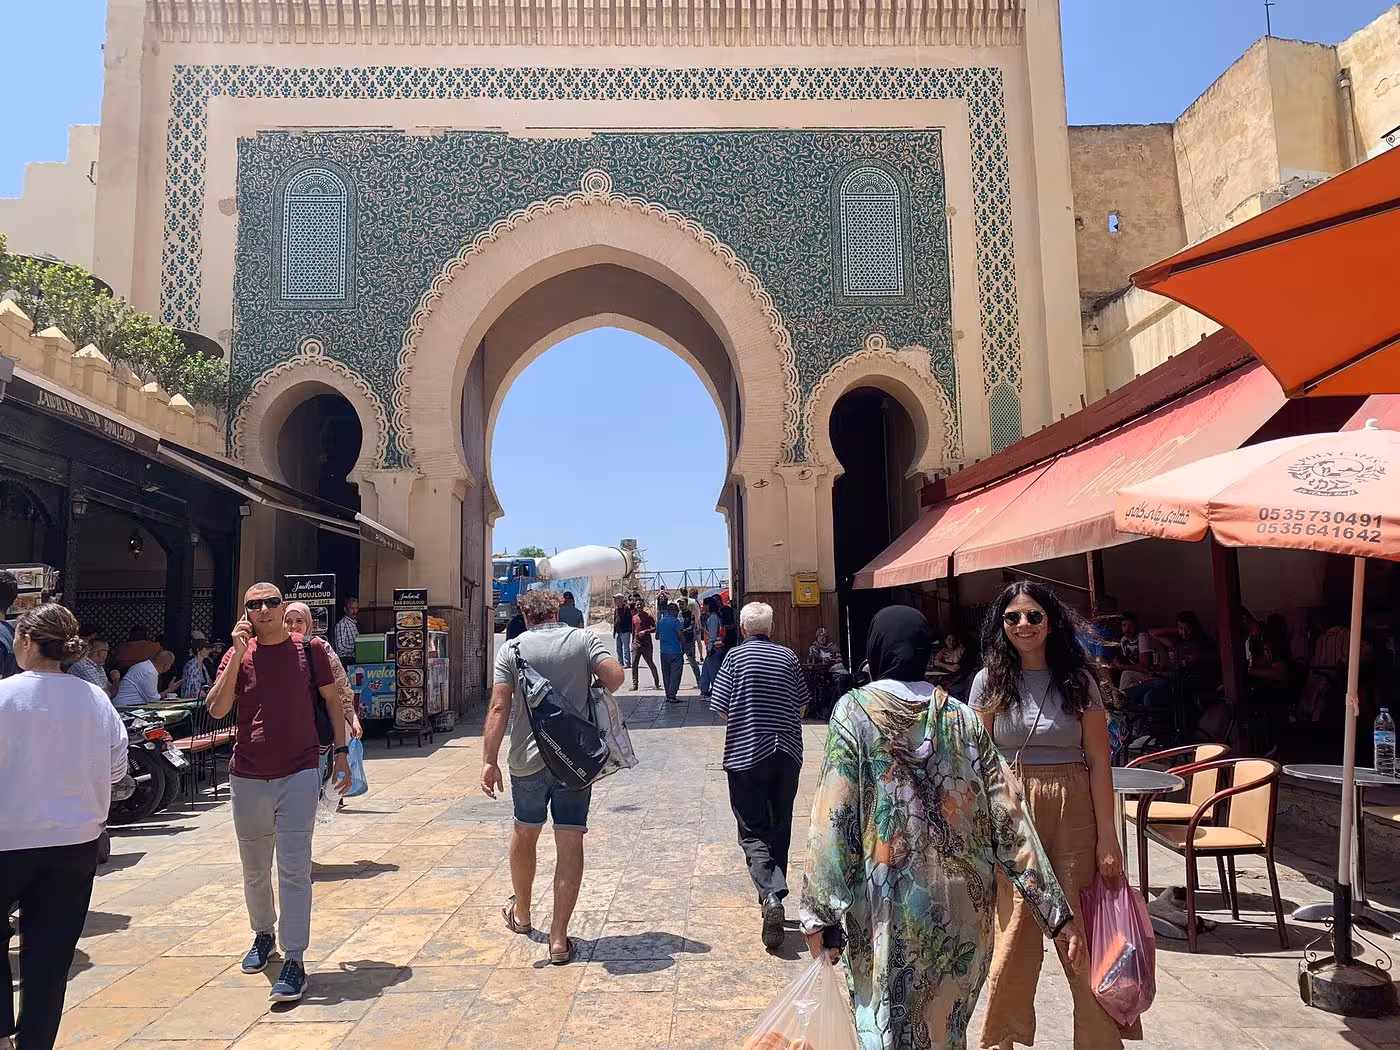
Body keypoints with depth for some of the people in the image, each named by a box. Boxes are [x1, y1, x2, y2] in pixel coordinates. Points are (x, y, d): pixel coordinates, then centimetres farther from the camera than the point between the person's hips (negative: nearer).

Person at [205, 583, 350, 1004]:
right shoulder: (237, 655, 3)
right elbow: (217, 709, -9)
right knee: (254, 869, 19)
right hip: (248, 777, 3)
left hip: (299, 774, -3)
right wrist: (237, 657, -17)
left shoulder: (310, 650, -1)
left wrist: (341, 751, 3)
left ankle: (294, 961, -1)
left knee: (294, 869, -6)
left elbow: (333, 700, 7)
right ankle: (263, 935, 41)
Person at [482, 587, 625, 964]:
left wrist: (489, 760, -6)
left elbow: (499, 709, -7)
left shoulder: (513, 648, -2)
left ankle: (521, 914, 41)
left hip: (528, 759, 1)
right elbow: (615, 675, -11)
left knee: (524, 832, 21)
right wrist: (592, 695, 9)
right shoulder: (584, 639, -1)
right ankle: (559, 939, 5)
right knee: (570, 842, 4)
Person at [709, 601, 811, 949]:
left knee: (754, 832, -1)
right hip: (787, 753, 3)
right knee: (780, 828, 16)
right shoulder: (788, 656, 1)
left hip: (745, 754, -3)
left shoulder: (736, 657, -8)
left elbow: (721, 709, -8)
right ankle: (774, 894, 25)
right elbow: (802, 705, 5)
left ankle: (771, 895, -21)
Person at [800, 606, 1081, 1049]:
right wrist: (1055, 909, 4)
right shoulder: (962, 718, 3)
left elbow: (833, 816, -12)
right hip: (963, 901, 4)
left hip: (891, 901, -4)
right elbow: (1006, 816, 1)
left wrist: (819, 911, -7)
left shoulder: (854, 712, -6)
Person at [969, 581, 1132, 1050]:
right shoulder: (990, 681, 1)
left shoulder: (1078, 681, 1)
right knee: (1013, 934, 5)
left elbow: (1099, 762, 1)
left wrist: (1107, 836, -4)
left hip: (1074, 812, 0)